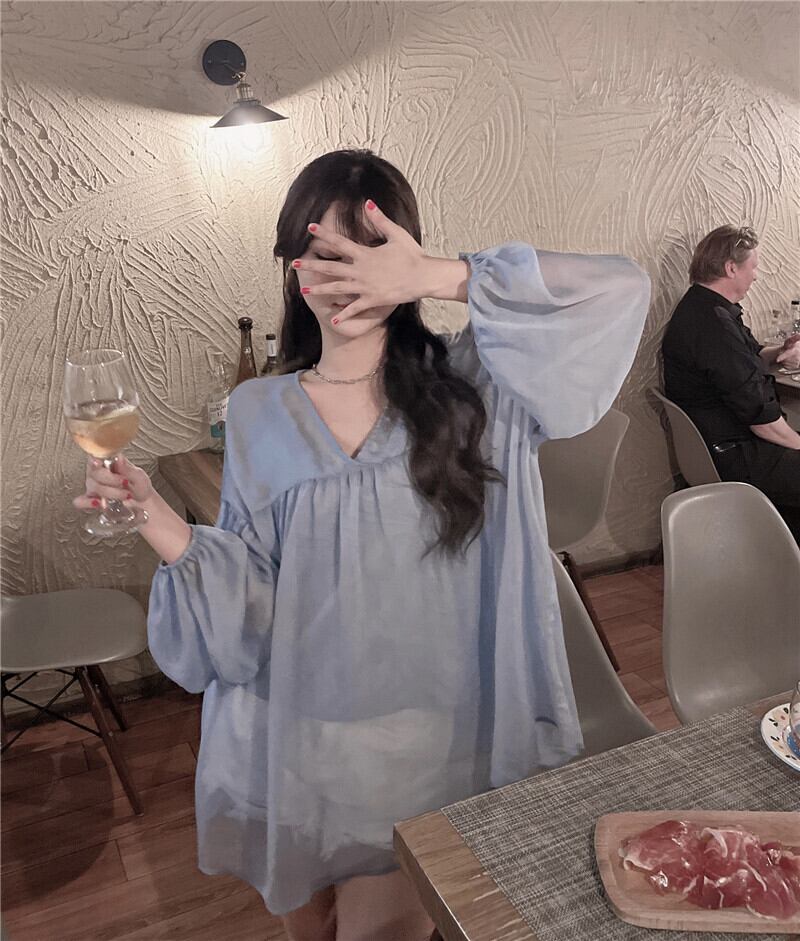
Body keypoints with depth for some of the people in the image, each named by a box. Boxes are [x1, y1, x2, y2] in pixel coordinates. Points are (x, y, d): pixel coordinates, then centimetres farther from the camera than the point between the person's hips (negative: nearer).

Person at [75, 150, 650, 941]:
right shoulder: (258, 414, -1)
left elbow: (617, 290, -18)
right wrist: (168, 533, -19)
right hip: (292, 743, 3)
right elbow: (250, 596, -1)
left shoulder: (470, 385, -8)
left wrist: (438, 276, -24)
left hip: (432, 737, -2)